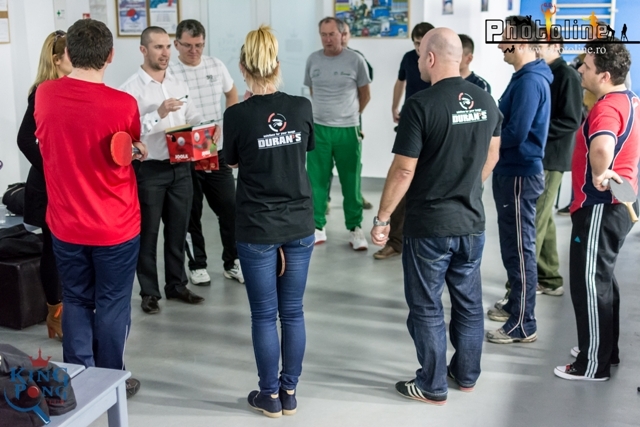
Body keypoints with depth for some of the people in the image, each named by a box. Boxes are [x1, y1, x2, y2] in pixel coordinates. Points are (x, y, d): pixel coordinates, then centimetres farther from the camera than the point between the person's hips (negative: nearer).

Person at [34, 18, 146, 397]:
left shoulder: (44, 95, -7)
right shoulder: (123, 104, -18)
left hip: (66, 224, 3)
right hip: (115, 227, -3)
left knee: (76, 302, 17)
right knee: (112, 305, 11)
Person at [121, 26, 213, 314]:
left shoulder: (179, 85, 10)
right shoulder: (131, 89, -10)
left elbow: (192, 118, 12)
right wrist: (159, 114, -26)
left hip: (180, 167, 6)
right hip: (149, 170, -6)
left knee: (178, 230, 15)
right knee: (148, 233, 7)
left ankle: (176, 285, 29)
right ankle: (149, 292, 18)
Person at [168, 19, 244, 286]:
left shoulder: (216, 66, 4)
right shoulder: (168, 73, -11)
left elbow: (232, 95, 20)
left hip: (217, 151, 4)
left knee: (229, 207, 7)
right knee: (192, 212, 8)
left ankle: (232, 262, 22)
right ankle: (197, 265, 24)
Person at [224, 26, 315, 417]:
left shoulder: (237, 115, -12)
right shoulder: (302, 108, -4)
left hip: (257, 229, -3)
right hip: (300, 225, 3)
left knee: (264, 315, 9)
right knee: (293, 312, 13)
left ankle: (270, 396, 20)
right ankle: (290, 392, 24)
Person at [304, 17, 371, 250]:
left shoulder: (355, 60, -4)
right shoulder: (313, 59, 3)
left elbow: (365, 94, 7)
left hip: (347, 130, -2)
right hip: (318, 128, 2)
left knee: (351, 181, 4)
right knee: (316, 180, 4)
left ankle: (355, 228, 14)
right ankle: (317, 227, 14)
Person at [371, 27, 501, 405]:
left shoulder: (421, 105, -19)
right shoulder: (486, 101, 1)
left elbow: (404, 171, -18)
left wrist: (382, 218, -7)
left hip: (429, 225, -6)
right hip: (472, 221, 6)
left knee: (427, 307, 8)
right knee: (469, 301, 18)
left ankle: (433, 386, 18)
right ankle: (467, 374, 32)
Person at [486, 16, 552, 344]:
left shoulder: (530, 80, -19)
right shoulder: (526, 77, 13)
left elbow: (516, 133, -25)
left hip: (519, 174, -10)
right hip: (512, 171, 10)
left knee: (519, 249, -3)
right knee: (513, 246, 19)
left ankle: (523, 325, 5)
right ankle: (515, 305, 33)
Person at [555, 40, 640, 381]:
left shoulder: (608, 107, -23)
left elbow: (601, 147, -45)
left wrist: (599, 175, -27)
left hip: (601, 207, -10)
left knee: (589, 283, 0)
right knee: (602, 279, 20)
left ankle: (593, 364, 11)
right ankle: (606, 350, 32)